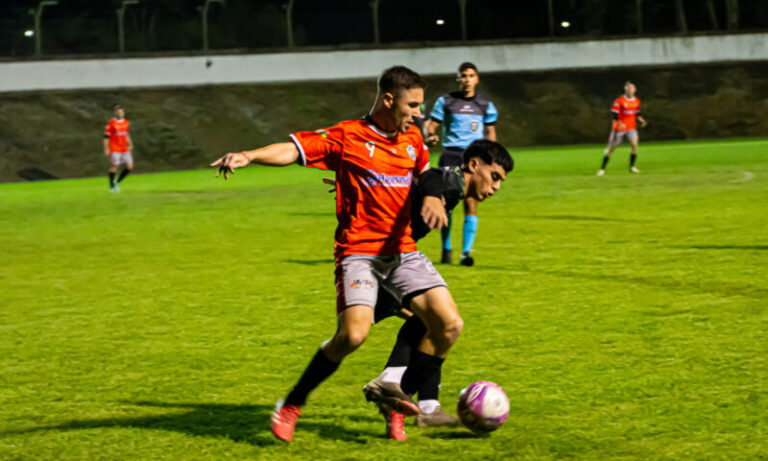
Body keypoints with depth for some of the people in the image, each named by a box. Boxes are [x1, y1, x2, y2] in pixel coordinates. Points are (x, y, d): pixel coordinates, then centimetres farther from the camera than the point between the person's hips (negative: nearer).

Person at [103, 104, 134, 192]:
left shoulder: (126, 123, 11)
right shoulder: (111, 124, -8)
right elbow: (106, 137, -7)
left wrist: (130, 145, 16)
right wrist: (106, 149, -11)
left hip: (124, 150, 6)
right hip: (114, 150, -6)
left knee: (129, 166, -2)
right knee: (114, 167, -4)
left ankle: (117, 182, 15)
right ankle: (112, 187, 10)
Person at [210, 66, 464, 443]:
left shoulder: (412, 138, 12)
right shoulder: (346, 137, -6)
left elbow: (425, 172, 31)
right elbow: (294, 149, -14)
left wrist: (432, 197, 9)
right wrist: (248, 156, -31)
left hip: (403, 252, 6)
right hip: (359, 251, -6)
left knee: (449, 325, -7)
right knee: (353, 333, -25)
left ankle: (398, 397, 11)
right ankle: (292, 405, -5)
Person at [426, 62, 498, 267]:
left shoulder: (485, 105, 11)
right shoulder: (445, 101, 6)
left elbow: (490, 131, 18)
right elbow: (432, 125, 6)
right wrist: (430, 136, -16)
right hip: (450, 154, 0)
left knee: (471, 204, -9)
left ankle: (466, 252, -6)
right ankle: (446, 249, 13)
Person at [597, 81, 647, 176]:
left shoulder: (636, 101, 5)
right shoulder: (619, 100, -11)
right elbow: (615, 115, -13)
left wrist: (641, 120, -3)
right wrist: (620, 124, -27)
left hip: (631, 127, 4)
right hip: (618, 127, -4)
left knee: (634, 143, -19)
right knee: (611, 147, 2)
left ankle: (632, 166, -6)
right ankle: (602, 168, 15)